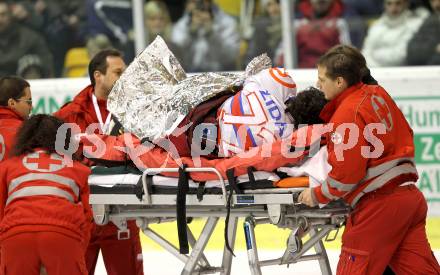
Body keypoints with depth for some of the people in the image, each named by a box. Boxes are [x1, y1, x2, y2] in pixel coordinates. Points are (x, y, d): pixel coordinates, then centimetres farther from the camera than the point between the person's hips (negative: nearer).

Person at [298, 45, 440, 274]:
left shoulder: (348, 113, -13)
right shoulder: (377, 94, 11)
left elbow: (346, 174, -16)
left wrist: (317, 196, -2)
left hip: (379, 204, -8)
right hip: (410, 195, 8)